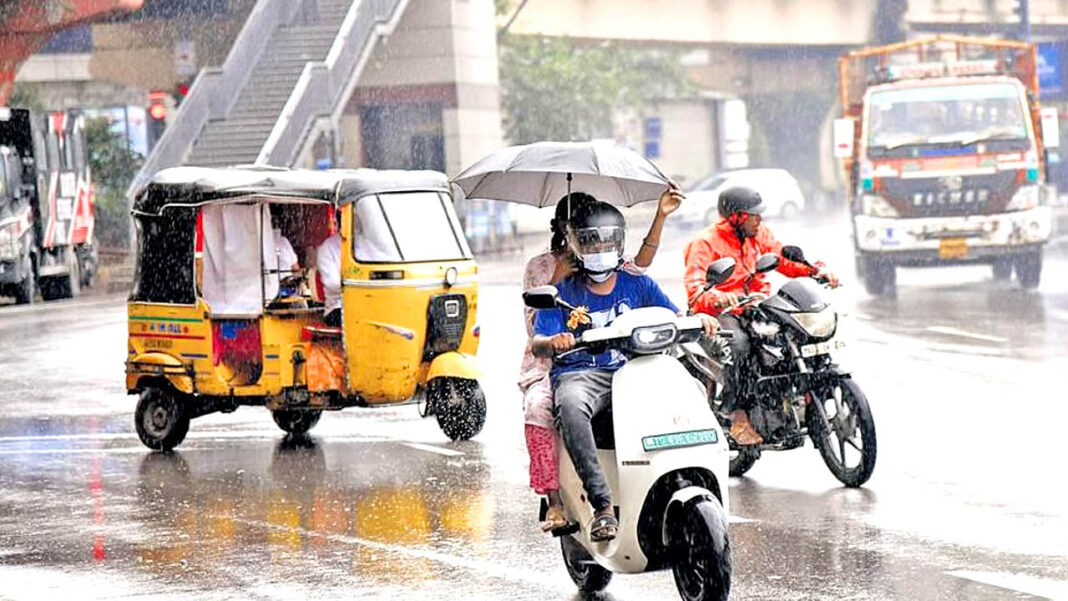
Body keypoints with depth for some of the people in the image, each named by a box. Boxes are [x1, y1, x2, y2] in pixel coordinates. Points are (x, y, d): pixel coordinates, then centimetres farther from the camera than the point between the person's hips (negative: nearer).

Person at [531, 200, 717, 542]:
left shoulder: (636, 283, 16)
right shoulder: (563, 292, 9)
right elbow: (536, 344, 1)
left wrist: (698, 320, -11)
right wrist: (553, 341, -23)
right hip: (579, 373, -2)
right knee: (570, 405, -40)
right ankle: (603, 506, -44)